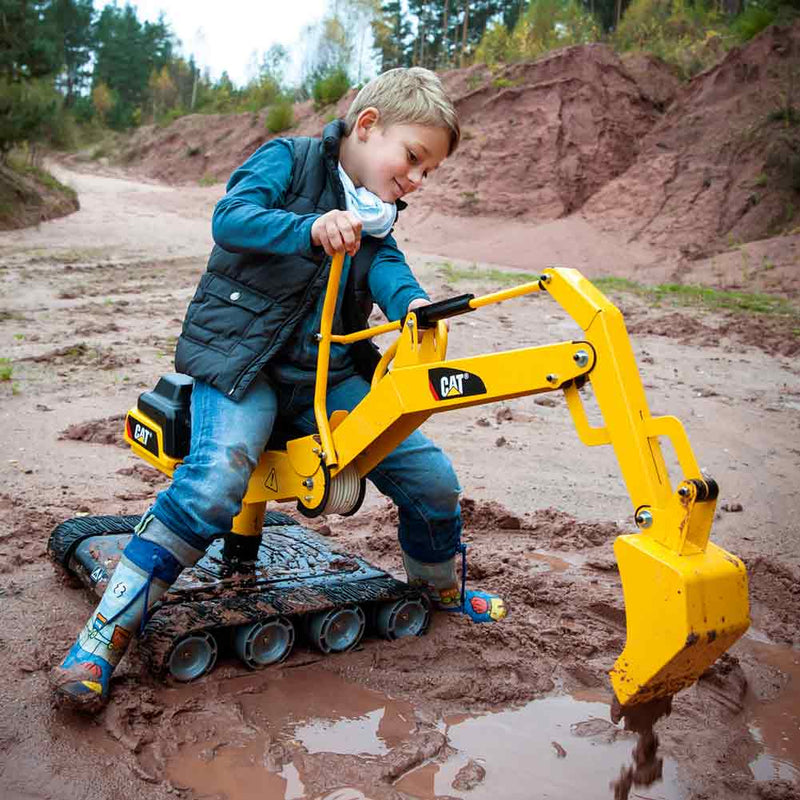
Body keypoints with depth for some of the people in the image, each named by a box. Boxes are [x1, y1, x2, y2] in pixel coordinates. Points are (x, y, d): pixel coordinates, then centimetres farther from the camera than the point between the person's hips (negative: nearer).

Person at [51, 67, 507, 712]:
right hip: (241, 360, -5)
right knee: (214, 483, -31)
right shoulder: (291, 158, -2)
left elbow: (388, 268, -6)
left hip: (328, 374, 6)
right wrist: (311, 228, -38)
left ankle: (443, 590, 29)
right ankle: (105, 637, -16)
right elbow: (231, 217, -20)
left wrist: (414, 304, -30)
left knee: (433, 478, -1)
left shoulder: (373, 222, 15)